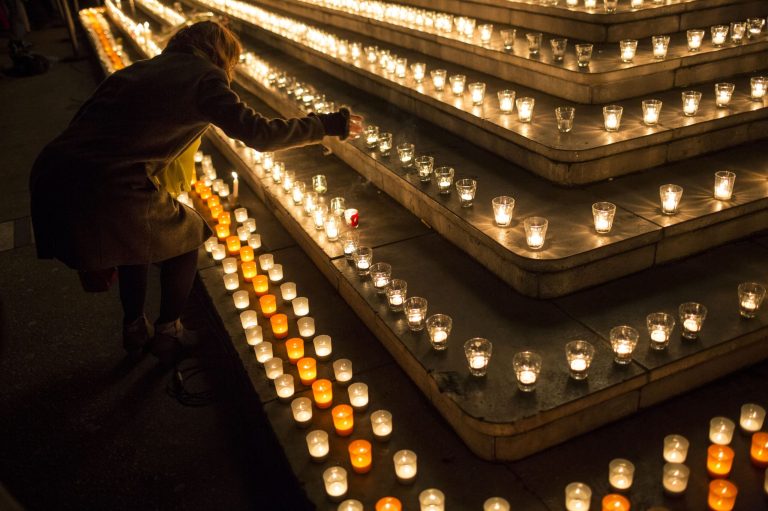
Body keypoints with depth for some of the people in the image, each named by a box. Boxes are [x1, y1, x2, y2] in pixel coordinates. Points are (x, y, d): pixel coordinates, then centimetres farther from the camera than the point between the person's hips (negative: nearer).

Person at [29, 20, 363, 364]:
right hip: (110, 192, -7)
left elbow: (83, 122, 19)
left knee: (138, 231, 34)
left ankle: (134, 329, 46)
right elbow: (260, 135, -7)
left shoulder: (135, 70, 20)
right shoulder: (204, 76, 1)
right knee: (187, 234, 21)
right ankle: (167, 335, 32)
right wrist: (332, 124, 3)